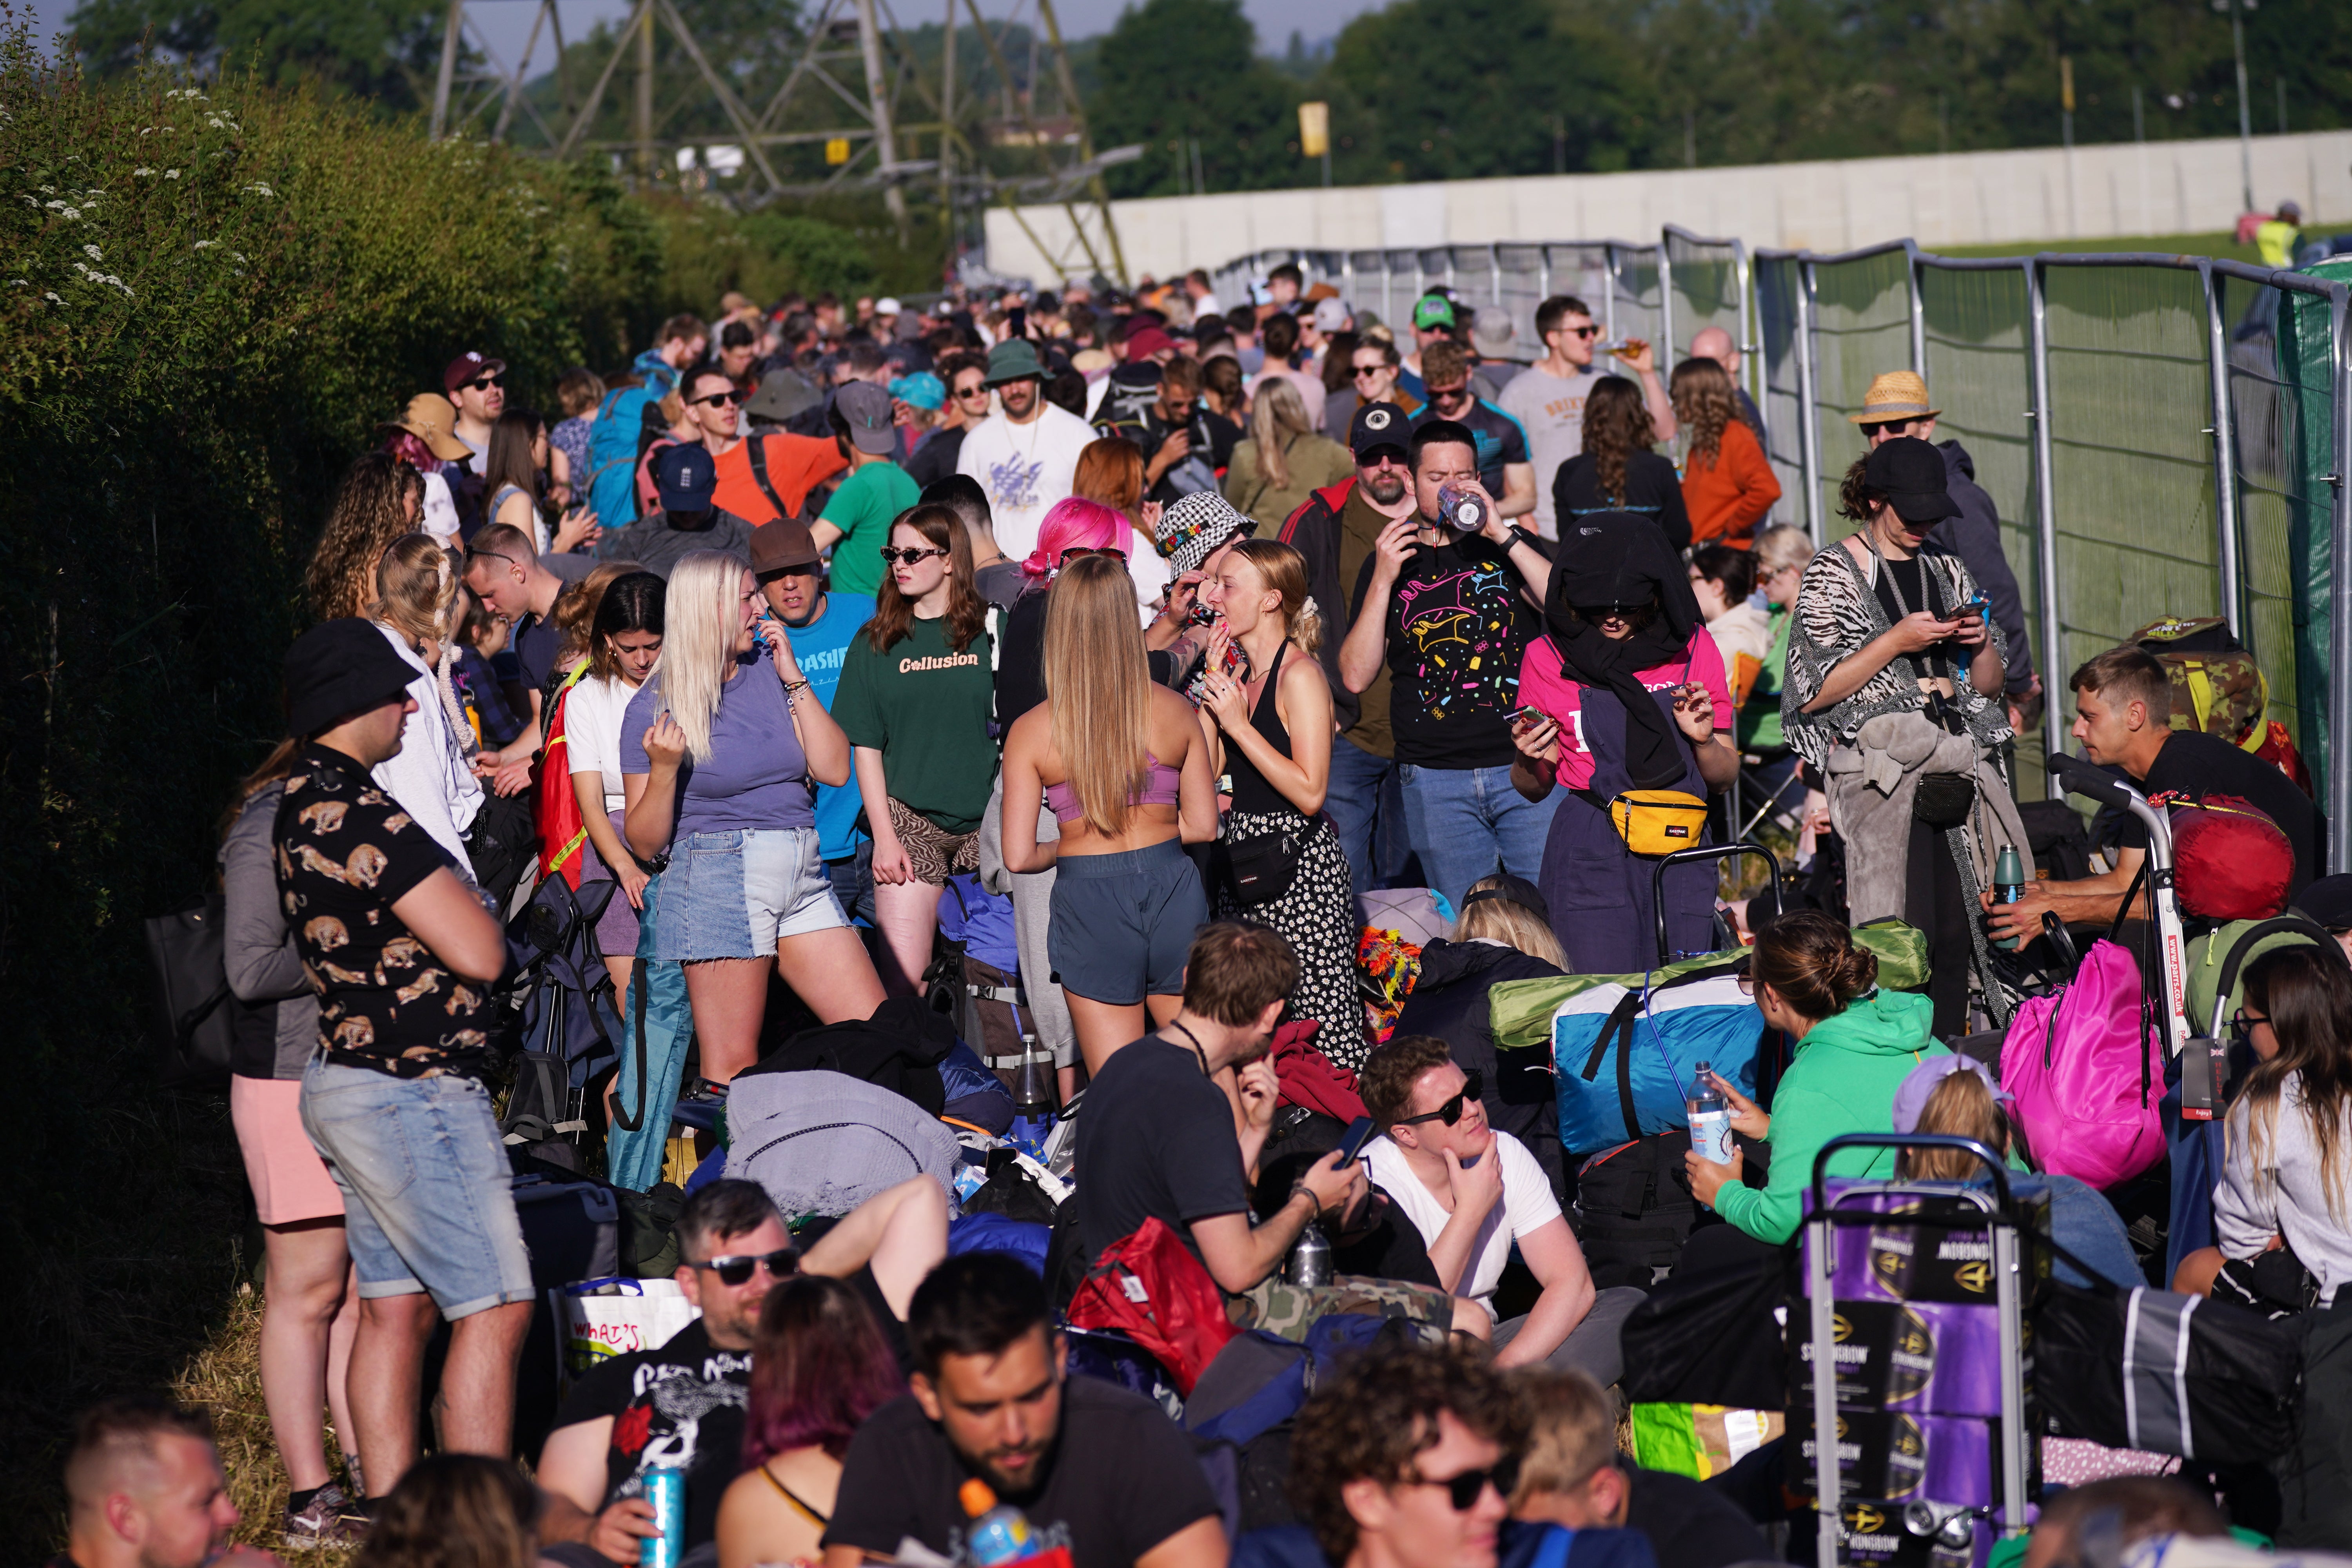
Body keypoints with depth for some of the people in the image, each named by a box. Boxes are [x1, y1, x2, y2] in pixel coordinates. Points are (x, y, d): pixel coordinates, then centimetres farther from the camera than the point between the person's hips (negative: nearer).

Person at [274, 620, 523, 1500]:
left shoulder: (304, 802, 12)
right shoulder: (357, 814, -20)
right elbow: (478, 952, -20)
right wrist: (463, 900, 0)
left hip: (351, 1079, 10)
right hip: (411, 1089, -10)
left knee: (396, 1309, 12)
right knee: (493, 1309, -7)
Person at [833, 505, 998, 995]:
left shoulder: (987, 631, 4)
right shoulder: (876, 642, 7)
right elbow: (866, 747, 6)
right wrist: (884, 836, -3)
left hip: (984, 821, 0)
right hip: (908, 821, 0)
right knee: (900, 983, -9)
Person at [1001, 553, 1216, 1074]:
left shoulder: (1031, 732, -6)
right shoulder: (1174, 711, 0)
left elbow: (1019, 857, -5)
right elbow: (1203, 825, 6)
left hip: (1090, 896, -2)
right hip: (1171, 886, 2)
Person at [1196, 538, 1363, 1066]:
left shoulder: (1298, 674, -12)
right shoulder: (1239, 673, 12)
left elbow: (1309, 792, -19)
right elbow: (1205, 772, 10)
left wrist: (1238, 724, -19)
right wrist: (1211, 685, 4)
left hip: (1298, 861, -9)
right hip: (1244, 861, 9)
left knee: (1327, 1032, -10)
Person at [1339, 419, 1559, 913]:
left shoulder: (1511, 547, 11)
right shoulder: (1389, 561, 11)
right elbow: (1356, 676, 2)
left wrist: (1502, 534, -13)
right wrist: (1383, 581, -7)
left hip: (1524, 765, -1)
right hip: (1435, 778, 1)